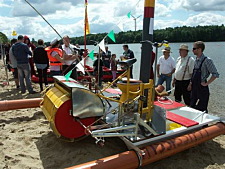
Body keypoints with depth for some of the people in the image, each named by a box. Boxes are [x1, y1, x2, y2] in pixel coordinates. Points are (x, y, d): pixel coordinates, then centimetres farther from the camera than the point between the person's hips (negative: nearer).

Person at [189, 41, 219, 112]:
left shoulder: (207, 60, -15)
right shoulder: (196, 60, 8)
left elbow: (215, 74, -17)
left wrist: (206, 83, -16)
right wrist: (191, 83, 12)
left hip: (202, 88, -7)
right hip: (194, 87, 8)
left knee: (202, 109, 3)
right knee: (193, 108, 16)